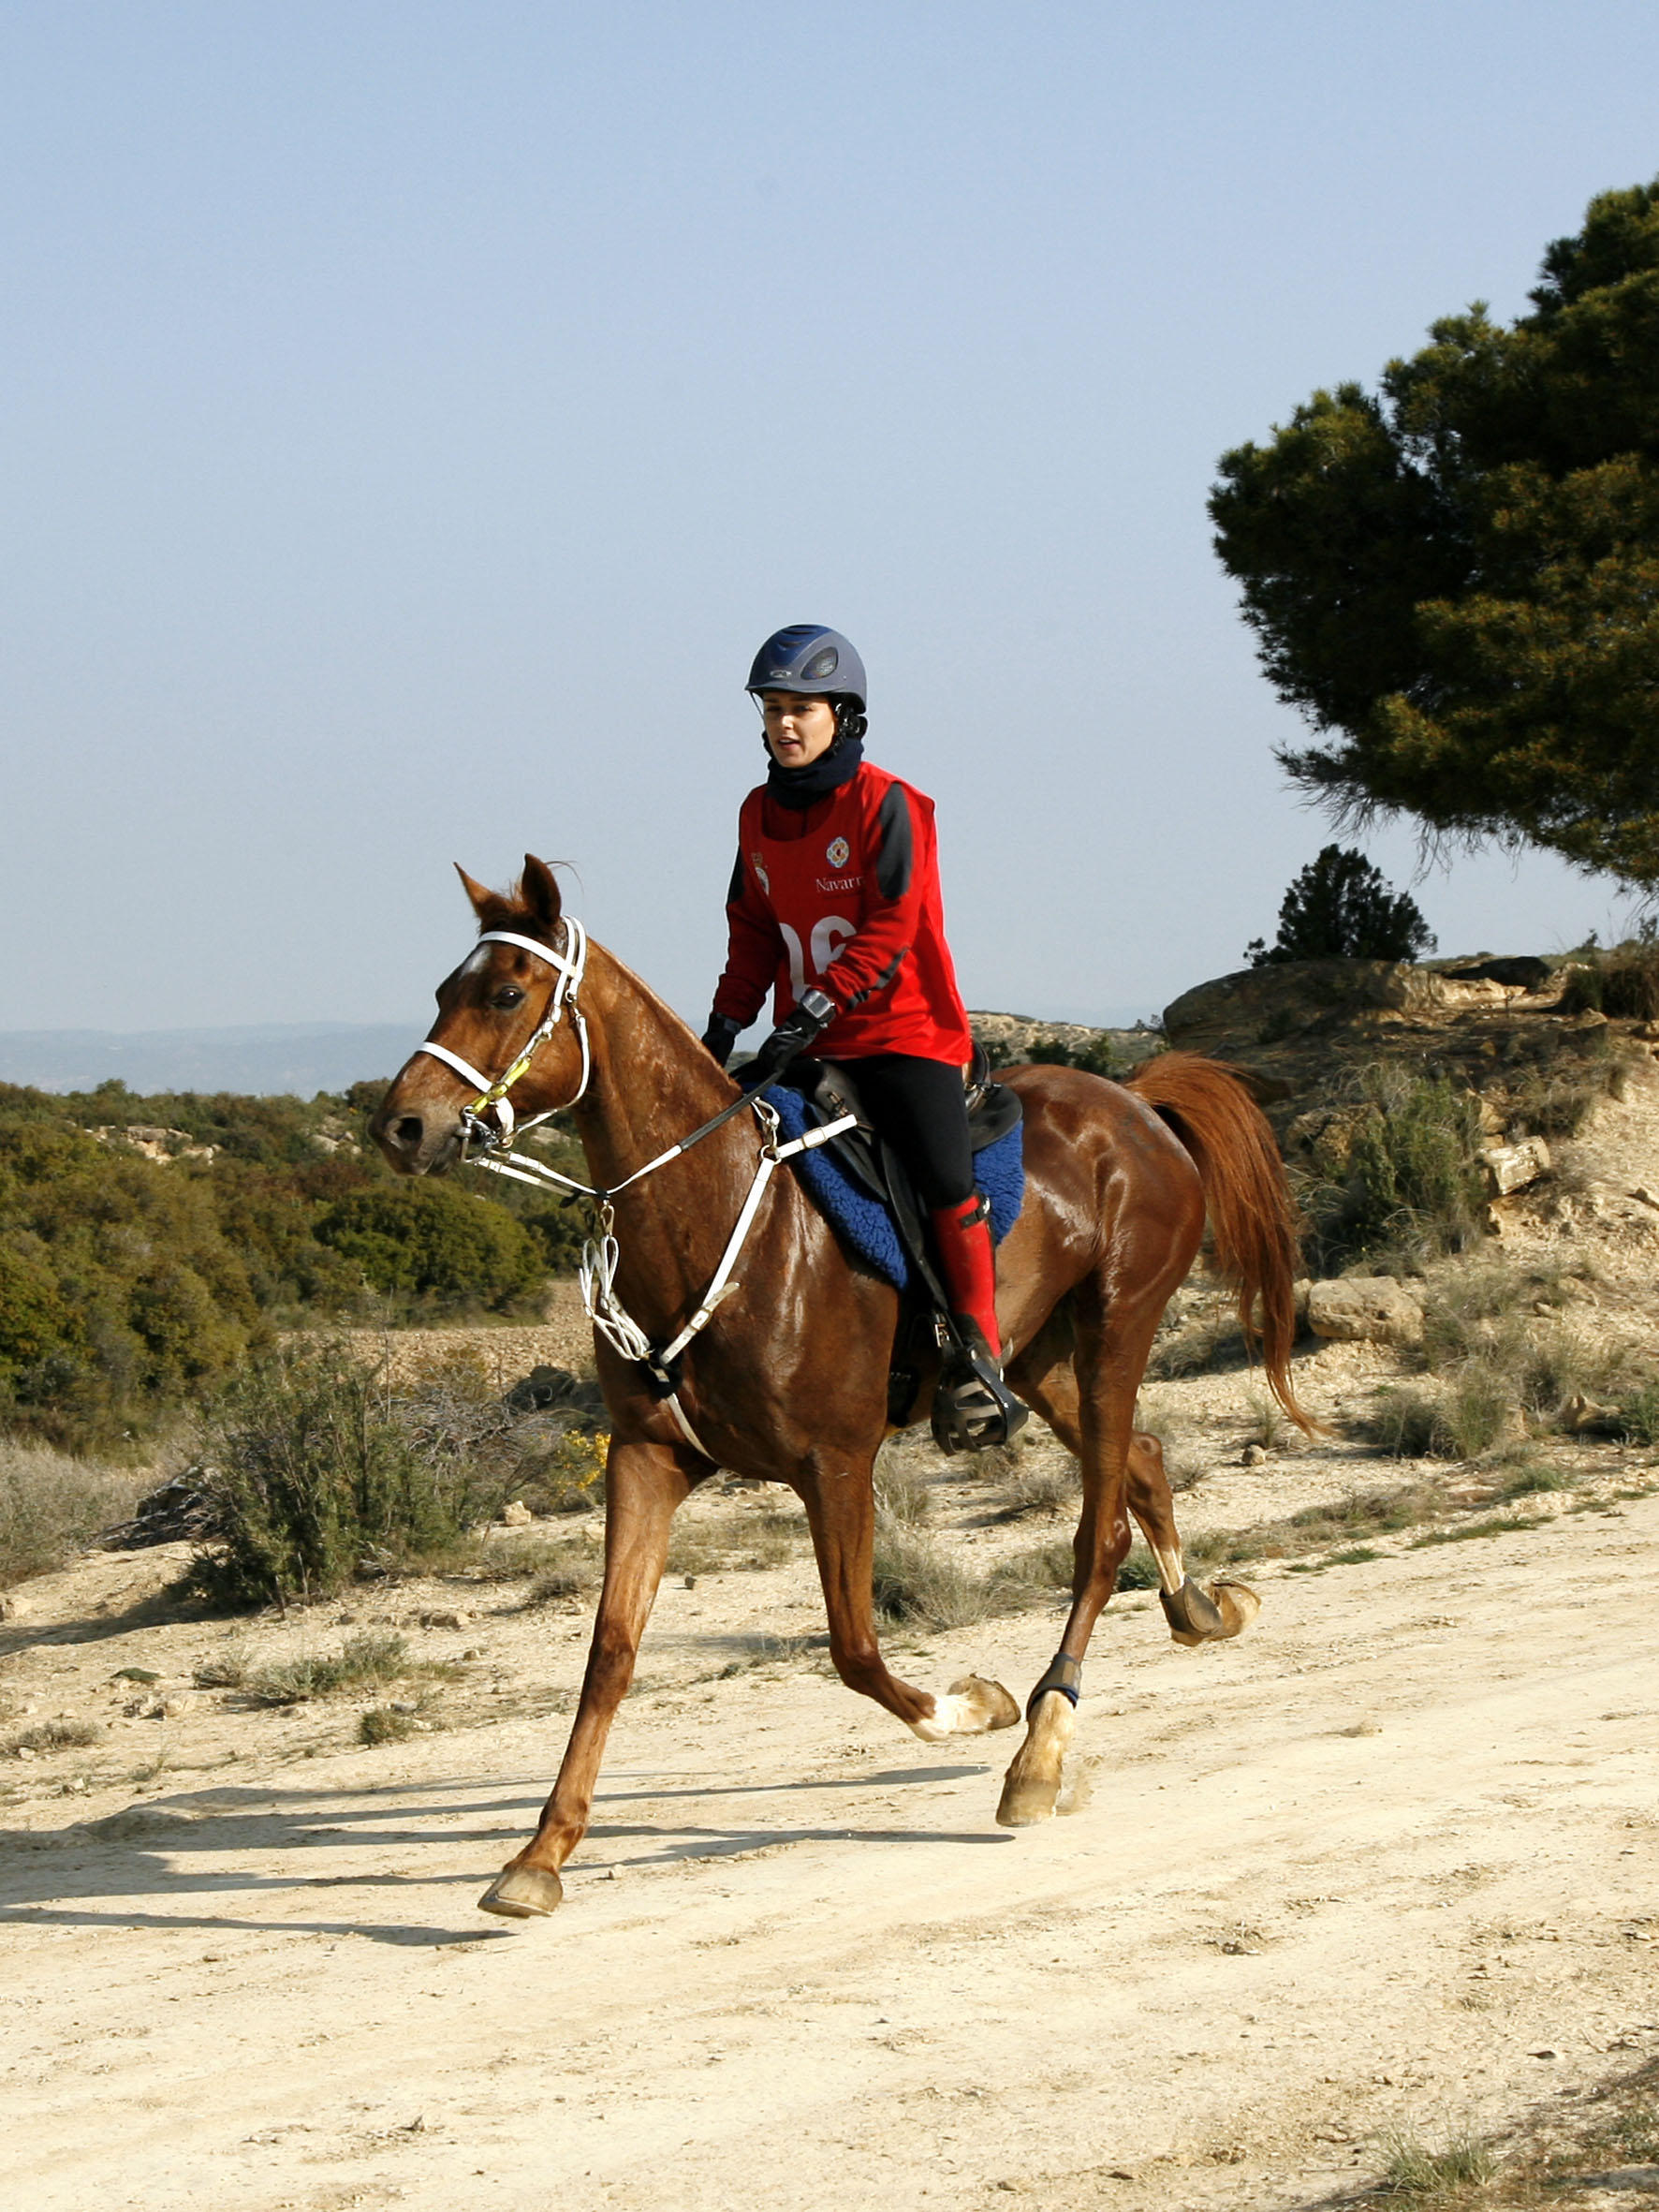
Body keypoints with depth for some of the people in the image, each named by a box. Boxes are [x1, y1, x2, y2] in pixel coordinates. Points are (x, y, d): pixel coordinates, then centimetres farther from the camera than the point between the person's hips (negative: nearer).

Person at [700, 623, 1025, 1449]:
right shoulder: (759, 814, 9)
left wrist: (814, 1013, -24)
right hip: (806, 1042, 6)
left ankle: (980, 1357, -10)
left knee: (945, 1180, -19)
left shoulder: (888, 807, -10)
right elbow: (753, 932, 17)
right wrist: (727, 1023, 5)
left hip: (905, 1032, -6)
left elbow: (889, 931, -16)